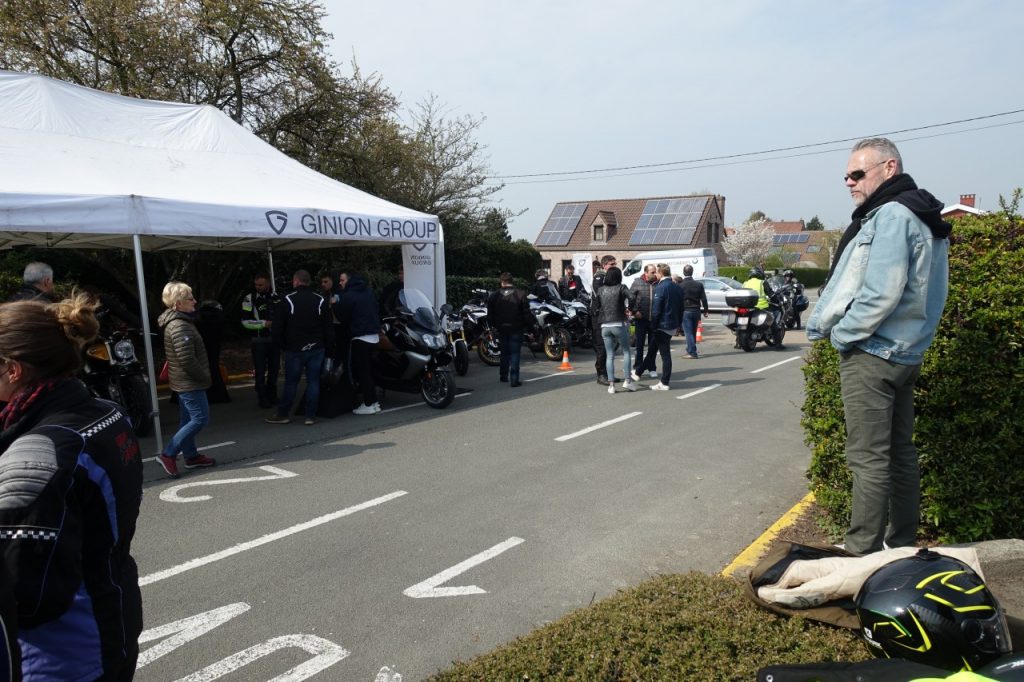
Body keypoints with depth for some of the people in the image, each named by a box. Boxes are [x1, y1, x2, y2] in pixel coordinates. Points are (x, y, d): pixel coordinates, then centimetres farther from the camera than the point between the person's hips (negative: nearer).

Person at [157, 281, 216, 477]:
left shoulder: (178, 322, 12)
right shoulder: (179, 326, -21)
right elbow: (187, 360, -26)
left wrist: (202, 376, 16)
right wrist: (204, 377, -13)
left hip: (185, 381, 10)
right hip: (190, 382, -10)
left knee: (188, 420, 16)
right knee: (200, 419, -6)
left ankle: (191, 456, 26)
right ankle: (168, 454, -1)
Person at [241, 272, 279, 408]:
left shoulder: (276, 297, 4)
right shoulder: (250, 299, -6)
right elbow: (246, 321, -9)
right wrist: (264, 323, -18)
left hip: (274, 338, 4)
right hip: (258, 340, -4)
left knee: (274, 368, 11)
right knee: (260, 370, -1)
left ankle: (272, 395, 27)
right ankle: (262, 398, 9)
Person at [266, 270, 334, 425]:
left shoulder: (287, 301, -3)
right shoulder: (321, 300, 5)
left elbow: (277, 328, -3)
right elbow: (328, 328, 4)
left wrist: (281, 345, 9)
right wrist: (329, 348, 8)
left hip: (294, 349, -2)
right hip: (317, 348, 2)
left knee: (291, 382, 6)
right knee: (313, 381, 4)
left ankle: (282, 414, 15)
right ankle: (310, 416, 5)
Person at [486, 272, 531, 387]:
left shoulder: (494, 296, -1)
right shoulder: (520, 294, -7)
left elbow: (490, 314, 2)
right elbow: (526, 313, -7)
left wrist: (494, 325, 15)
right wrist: (527, 325, 4)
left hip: (501, 329, 3)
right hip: (516, 328, -3)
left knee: (504, 353, 18)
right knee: (514, 354, 0)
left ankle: (503, 376, 29)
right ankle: (514, 380, -5)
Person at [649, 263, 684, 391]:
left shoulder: (660, 288, -15)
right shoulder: (677, 287, 10)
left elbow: (656, 310, -18)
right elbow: (681, 308, 15)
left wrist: (653, 325, -10)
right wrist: (679, 324, 20)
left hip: (662, 325, -8)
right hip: (673, 325, 8)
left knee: (665, 354, -3)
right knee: (665, 353, 17)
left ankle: (664, 383, 3)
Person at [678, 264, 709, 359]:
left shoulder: (680, 286, -10)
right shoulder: (699, 284, 3)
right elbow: (704, 299, 4)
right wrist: (705, 311, 11)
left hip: (686, 311, -5)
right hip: (696, 311, 5)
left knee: (688, 333, -4)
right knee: (693, 332, 15)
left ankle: (692, 353, -8)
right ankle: (690, 351, 24)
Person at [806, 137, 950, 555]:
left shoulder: (891, 215, -14)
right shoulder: (920, 218, 18)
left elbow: (881, 293, -23)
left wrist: (841, 334, -10)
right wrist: (823, 323, 10)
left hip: (871, 353, -10)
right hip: (904, 353, 10)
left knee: (868, 458, -5)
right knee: (899, 452, 15)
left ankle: (862, 554, 2)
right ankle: (902, 545, 26)